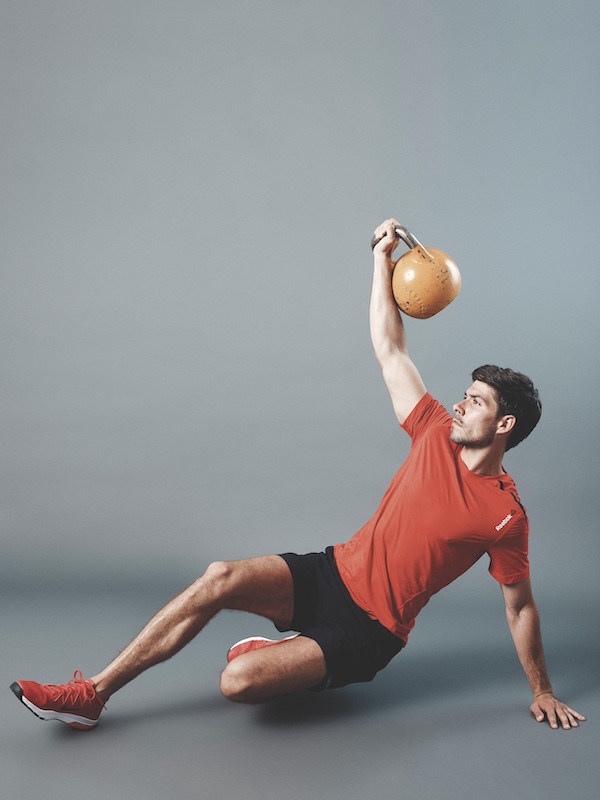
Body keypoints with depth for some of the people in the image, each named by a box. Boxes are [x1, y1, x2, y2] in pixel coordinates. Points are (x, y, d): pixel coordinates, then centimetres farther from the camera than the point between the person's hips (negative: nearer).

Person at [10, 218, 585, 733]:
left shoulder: (505, 515, -11)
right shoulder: (438, 435, 2)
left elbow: (520, 608, -1)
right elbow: (390, 352, 4)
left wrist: (542, 692, 1)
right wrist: (383, 260, 1)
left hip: (368, 632, -5)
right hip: (335, 572, 6)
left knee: (238, 682, -26)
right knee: (222, 578, -19)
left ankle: (268, 655, 12)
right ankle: (93, 694, -9)